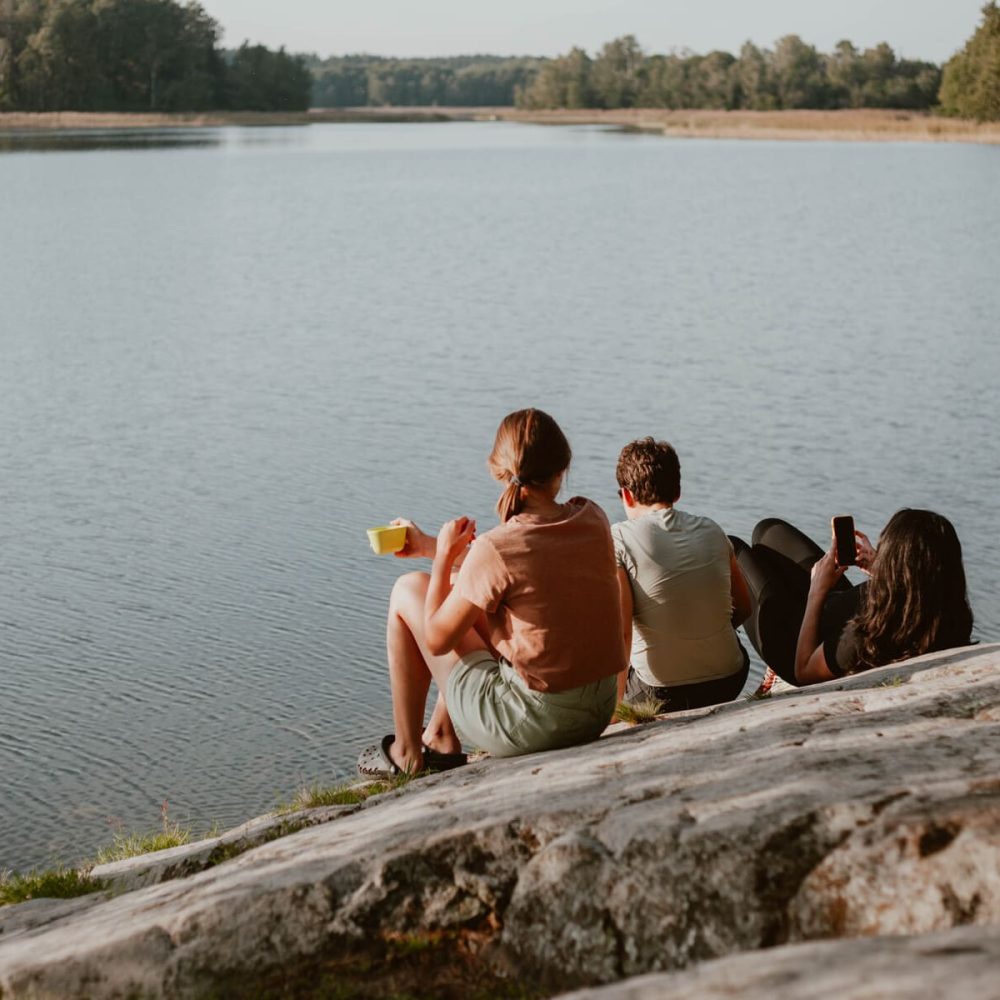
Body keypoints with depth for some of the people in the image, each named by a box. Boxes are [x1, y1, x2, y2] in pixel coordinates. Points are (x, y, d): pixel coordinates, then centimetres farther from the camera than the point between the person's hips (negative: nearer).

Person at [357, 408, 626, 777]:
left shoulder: (495, 549, -21)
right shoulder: (593, 520, -1)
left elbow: (436, 639, -9)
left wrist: (443, 556, 3)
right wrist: (427, 546, 25)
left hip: (533, 723, -7)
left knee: (408, 591, 10)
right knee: (467, 597, 26)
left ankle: (407, 754, 23)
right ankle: (442, 740, 37)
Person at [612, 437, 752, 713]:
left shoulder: (618, 539, -10)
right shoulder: (712, 531, 4)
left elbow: (621, 630, -19)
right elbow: (744, 608, 14)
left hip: (660, 695, -4)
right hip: (729, 685, 4)